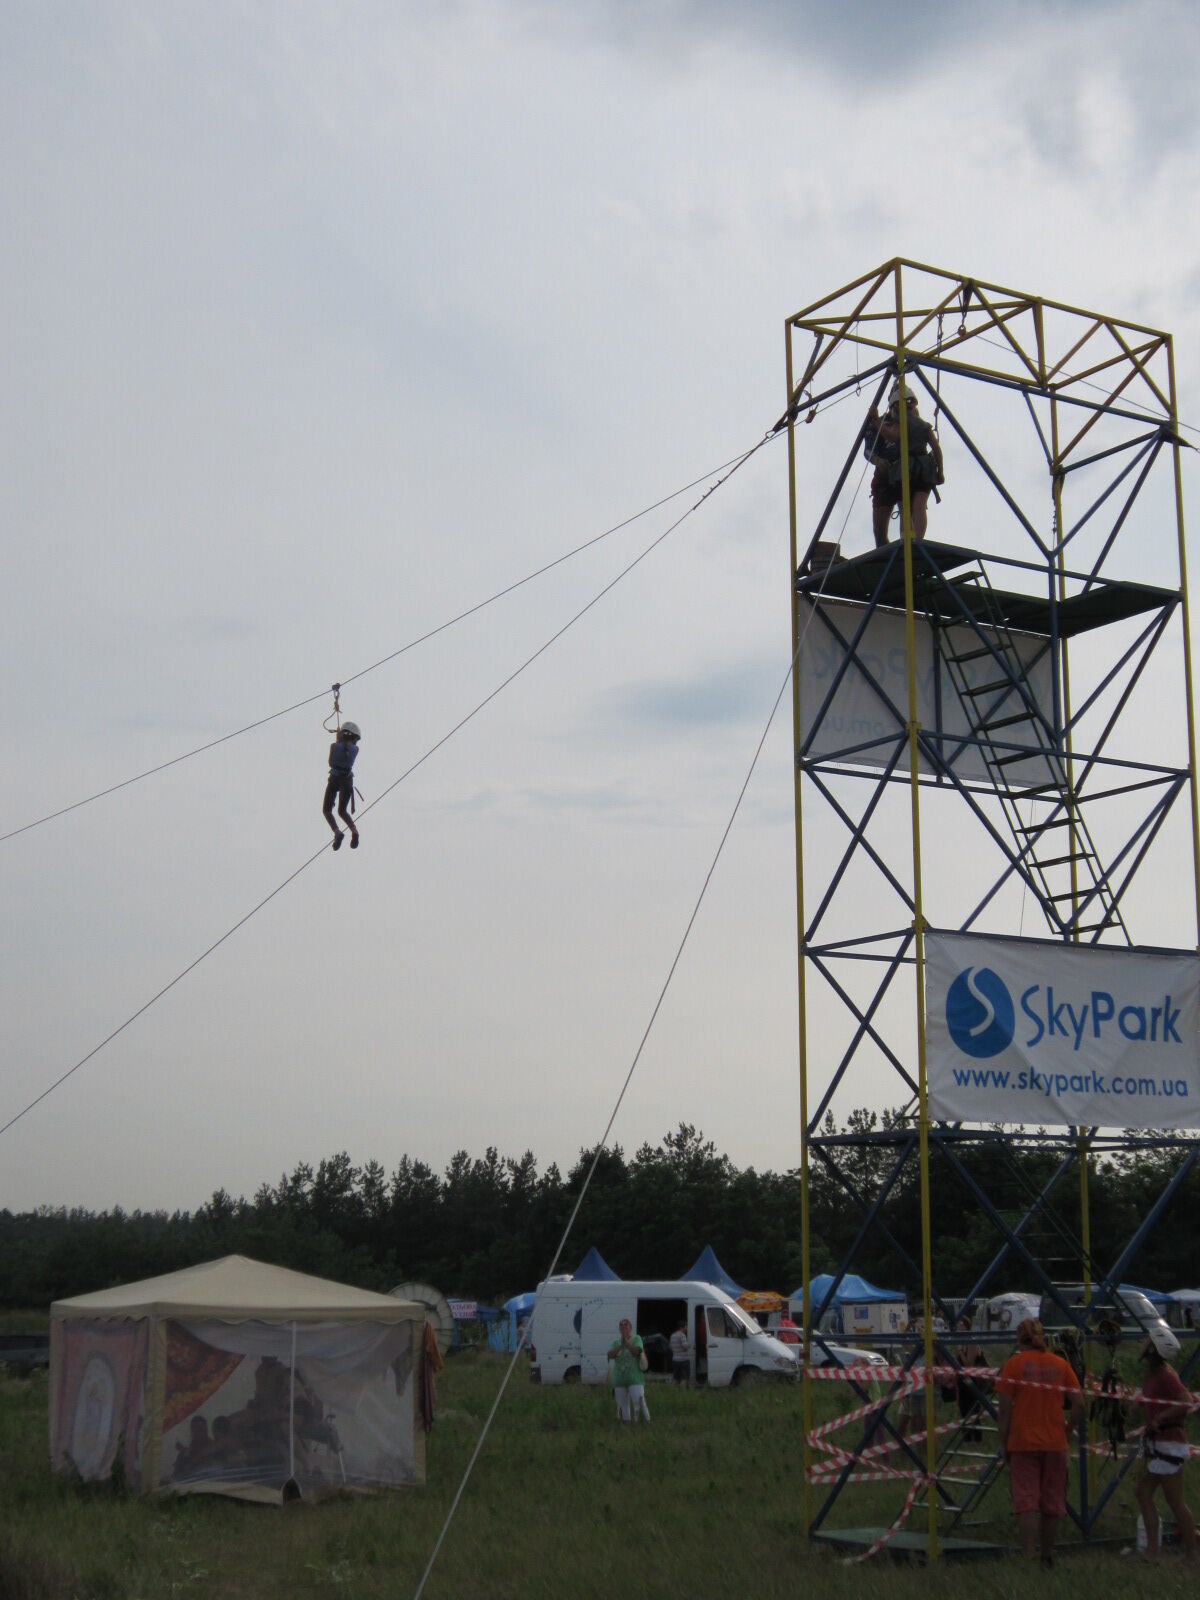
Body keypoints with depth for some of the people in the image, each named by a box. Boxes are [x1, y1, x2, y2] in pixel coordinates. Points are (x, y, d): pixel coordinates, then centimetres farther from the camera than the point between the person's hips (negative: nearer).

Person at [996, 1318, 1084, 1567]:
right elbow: (1079, 1404, 1)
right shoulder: (1060, 1364, 5)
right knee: (1052, 1504, 12)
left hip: (1023, 1443, -3)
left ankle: (1029, 1557, -12)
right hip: (1055, 1443, 3)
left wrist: (1003, 1443, 1)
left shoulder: (1014, 1364, -4)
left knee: (1026, 1503, -3)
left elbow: (1005, 1408, -5)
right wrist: (1066, 1432, 12)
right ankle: (1048, 1558, 20)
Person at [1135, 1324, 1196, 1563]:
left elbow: (1187, 1403, -29)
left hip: (1170, 1444, -10)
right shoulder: (1152, 1373, 10)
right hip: (1156, 1443, 10)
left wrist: (1159, 1419, -22)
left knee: (1175, 1502, -4)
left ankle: (1191, 1556, 3)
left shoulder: (1165, 1375, -18)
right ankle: (1152, 1552, 10)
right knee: (1143, 1492, 9)